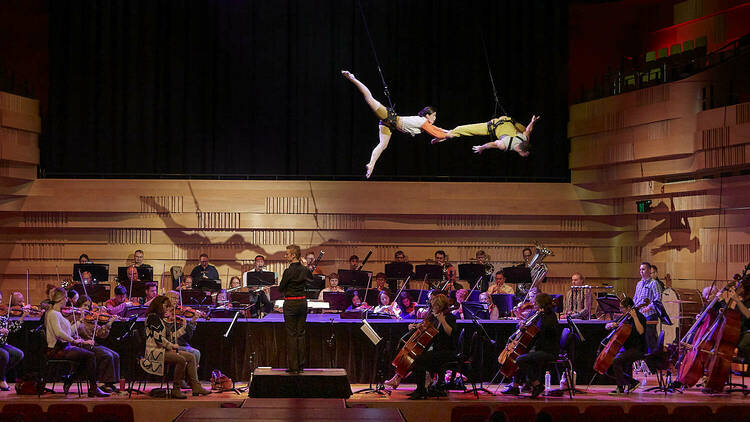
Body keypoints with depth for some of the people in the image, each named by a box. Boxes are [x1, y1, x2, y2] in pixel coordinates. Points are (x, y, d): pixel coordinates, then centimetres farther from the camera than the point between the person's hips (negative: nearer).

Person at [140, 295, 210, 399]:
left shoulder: (161, 319, 19)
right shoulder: (152, 317, -10)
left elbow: (170, 336, 19)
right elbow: (158, 337, -20)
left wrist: (184, 327, 19)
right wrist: (172, 346, -14)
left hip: (164, 350, 10)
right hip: (155, 351, -10)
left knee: (190, 357, 1)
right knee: (181, 359, -28)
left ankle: (196, 386, -5)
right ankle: (176, 390, -21)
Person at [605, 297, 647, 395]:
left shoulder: (640, 316, -10)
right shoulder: (626, 318, 14)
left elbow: (641, 331, -30)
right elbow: (607, 326, 18)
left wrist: (634, 317, -28)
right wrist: (612, 325, -4)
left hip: (637, 349, -9)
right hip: (627, 348, 9)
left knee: (616, 361, -23)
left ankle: (620, 388, -13)